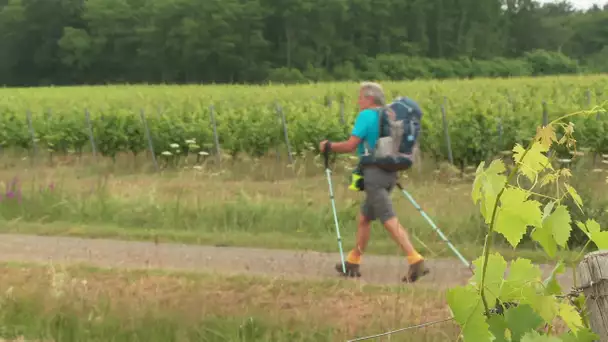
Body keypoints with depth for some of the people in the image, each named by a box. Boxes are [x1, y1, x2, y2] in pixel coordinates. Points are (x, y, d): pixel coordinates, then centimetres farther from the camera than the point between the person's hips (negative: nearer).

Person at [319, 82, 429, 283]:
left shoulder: (366, 116, -9)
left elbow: (350, 145, -14)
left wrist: (328, 146, 0)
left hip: (374, 174, -9)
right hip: (390, 174, 9)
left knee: (390, 221, -12)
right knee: (364, 218, 18)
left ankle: (416, 261, -21)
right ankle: (353, 263, 26)